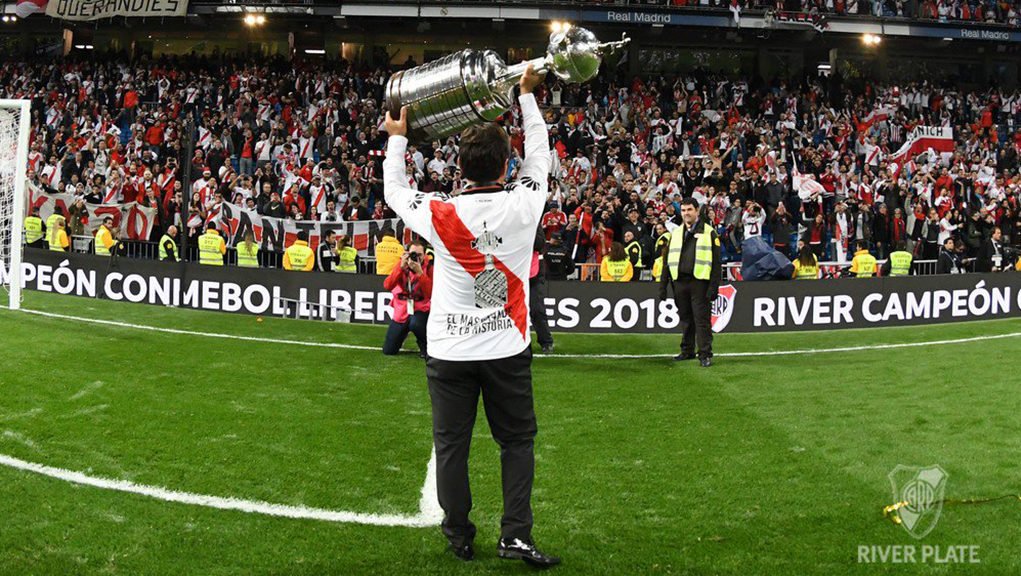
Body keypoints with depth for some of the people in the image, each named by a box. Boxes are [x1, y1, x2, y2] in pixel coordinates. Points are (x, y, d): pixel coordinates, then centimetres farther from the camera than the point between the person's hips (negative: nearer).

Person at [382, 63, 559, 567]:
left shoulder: (439, 216, -11)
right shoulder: (523, 204, -11)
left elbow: (393, 191, 9)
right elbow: (540, 156, 9)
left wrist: (397, 139, 24)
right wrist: (527, 96, 22)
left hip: (450, 352, 0)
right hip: (507, 347, 0)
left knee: (451, 446, 11)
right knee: (517, 441, 12)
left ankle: (459, 539, 20)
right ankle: (515, 534, 7)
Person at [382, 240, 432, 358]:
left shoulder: (429, 268, -12)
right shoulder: (401, 265, -5)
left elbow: (431, 293, -24)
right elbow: (387, 286, -18)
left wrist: (419, 272, -29)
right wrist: (401, 267, -27)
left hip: (421, 308, -3)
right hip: (402, 309, 3)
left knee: (415, 324, -41)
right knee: (388, 351, 3)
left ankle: (426, 346, -7)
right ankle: (403, 332, 36)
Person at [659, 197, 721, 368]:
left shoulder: (709, 232, 2)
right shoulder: (675, 233, 15)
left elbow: (716, 262, -2)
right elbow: (668, 261, 17)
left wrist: (714, 287, -11)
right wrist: (663, 286, 10)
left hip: (699, 282, -4)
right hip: (680, 282, 4)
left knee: (702, 319, -5)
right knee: (685, 318, 11)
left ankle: (705, 354, -1)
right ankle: (687, 351, 21)